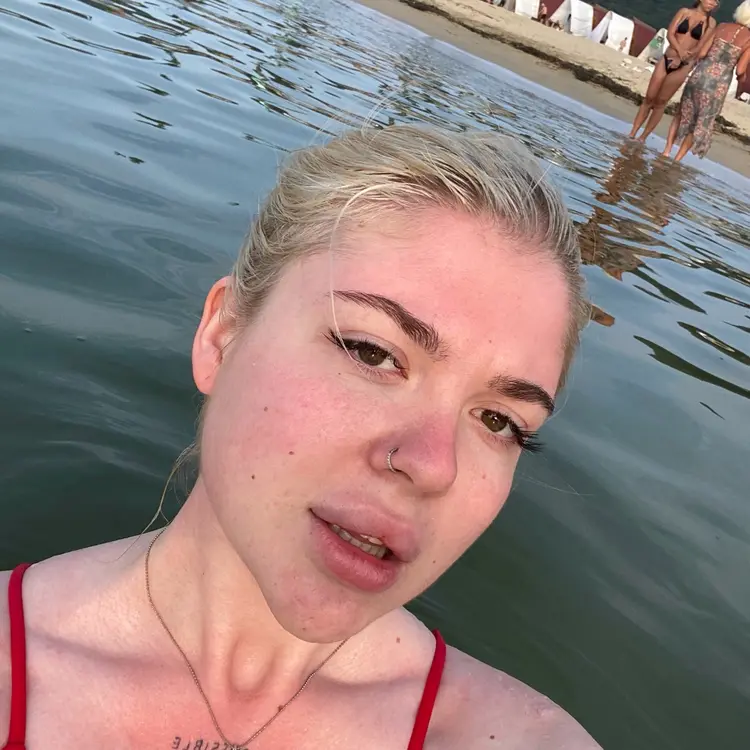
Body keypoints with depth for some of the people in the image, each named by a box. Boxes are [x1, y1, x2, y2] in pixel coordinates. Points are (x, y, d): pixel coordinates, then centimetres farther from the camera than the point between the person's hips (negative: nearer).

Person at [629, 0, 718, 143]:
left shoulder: (710, 22, 0)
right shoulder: (684, 12, 4)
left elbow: (701, 47, -7)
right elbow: (670, 34, -6)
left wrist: (680, 59, -21)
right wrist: (680, 51, -22)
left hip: (683, 66, -2)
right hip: (667, 59, 2)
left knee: (660, 102, 2)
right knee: (649, 98, 2)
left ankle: (643, 138, 8)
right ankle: (631, 134, 6)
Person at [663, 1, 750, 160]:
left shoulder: (722, 26, 1)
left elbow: (701, 53, 0)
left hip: (700, 75, 2)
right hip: (719, 83, -2)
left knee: (683, 113, 20)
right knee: (701, 123, 13)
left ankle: (667, 150, 17)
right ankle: (677, 159, 13)